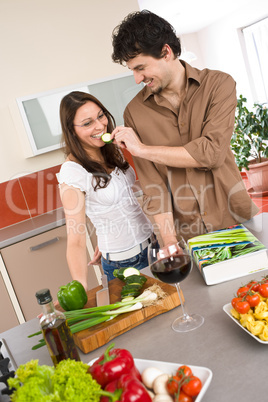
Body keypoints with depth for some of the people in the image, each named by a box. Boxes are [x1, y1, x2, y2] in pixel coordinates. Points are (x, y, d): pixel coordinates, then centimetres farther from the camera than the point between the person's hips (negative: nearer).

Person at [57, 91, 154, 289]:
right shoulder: (72, 172, -21)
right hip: (123, 262, -6)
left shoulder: (112, 150, 0)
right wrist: (81, 290, -32)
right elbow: (76, 241, -22)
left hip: (151, 242, 6)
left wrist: (109, 242, 4)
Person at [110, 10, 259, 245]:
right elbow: (152, 184, -7)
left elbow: (212, 152, -18)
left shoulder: (218, 84, -5)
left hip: (235, 219, 0)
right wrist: (170, 244, -16)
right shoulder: (134, 112, -2)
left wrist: (142, 148, -13)